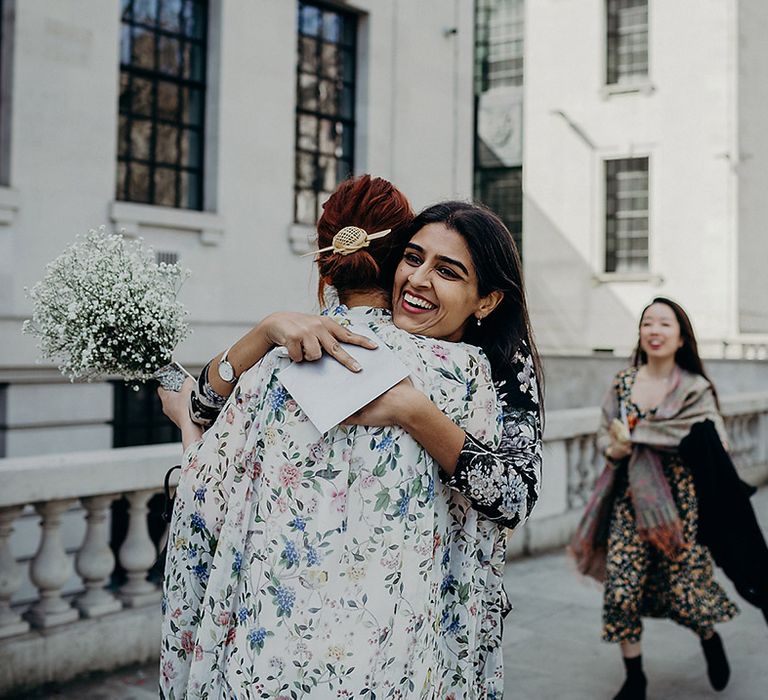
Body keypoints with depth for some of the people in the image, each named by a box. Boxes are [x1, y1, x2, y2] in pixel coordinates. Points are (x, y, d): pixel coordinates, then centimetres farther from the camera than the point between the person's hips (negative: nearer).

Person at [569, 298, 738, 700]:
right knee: (621, 588, -3)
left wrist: (635, 434, -19)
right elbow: (605, 435, 10)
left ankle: (710, 639, 40)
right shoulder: (622, 383, 4)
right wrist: (614, 448, -17)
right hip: (629, 498, 3)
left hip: (678, 500, -2)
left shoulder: (695, 389, -5)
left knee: (685, 587, 3)